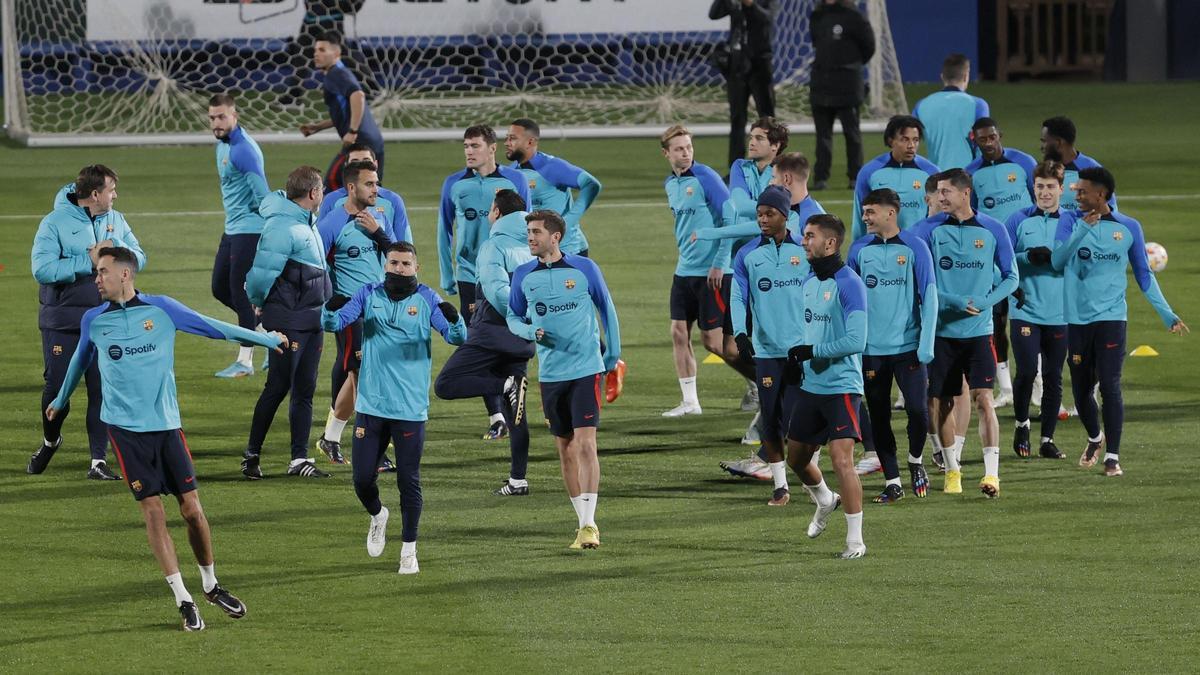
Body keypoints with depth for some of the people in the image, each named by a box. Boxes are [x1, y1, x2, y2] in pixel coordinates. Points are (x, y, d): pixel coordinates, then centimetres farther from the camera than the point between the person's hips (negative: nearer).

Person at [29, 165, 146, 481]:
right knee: (57, 388, 2)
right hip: (62, 323, -4)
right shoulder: (54, 223, -9)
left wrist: (115, 251, -15)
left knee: (103, 390, 0)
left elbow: (139, 258, 6)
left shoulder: (116, 220, 7)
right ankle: (50, 441, 31)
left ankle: (99, 460, 5)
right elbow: (42, 269, -20)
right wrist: (89, 261, -19)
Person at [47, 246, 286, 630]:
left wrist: (266, 339, 14)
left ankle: (211, 585, 20)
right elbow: (80, 361, 22)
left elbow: (213, 328, 8)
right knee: (152, 512, -5)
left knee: (191, 507, 0)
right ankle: (183, 601, -2)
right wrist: (61, 401, 36)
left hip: (166, 423, 0)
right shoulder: (93, 320, 3)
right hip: (125, 428, 0)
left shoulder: (161, 309, -1)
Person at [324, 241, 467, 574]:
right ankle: (377, 516, 36)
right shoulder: (369, 294, 3)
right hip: (371, 406, 2)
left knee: (409, 481, 0)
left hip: (410, 408, -2)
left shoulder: (426, 299, -1)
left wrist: (453, 320, -32)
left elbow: (457, 337, -10)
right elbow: (333, 323, -6)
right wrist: (331, 309, -29)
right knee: (363, 478, 4)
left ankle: (409, 550, 15)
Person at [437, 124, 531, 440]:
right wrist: (447, 277, 10)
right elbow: (445, 232, 11)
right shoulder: (455, 184, 5)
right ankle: (495, 417, 4)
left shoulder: (514, 180, 1)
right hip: (470, 275, 2)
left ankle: (510, 414, 11)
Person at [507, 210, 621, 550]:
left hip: (586, 368, -4)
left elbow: (606, 308, 7)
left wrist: (613, 354, 11)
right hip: (550, 373, 4)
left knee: (585, 444, -13)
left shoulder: (584, 269, -4)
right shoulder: (524, 276, 3)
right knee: (565, 449, 8)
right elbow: (513, 317, 14)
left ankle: (589, 524, -14)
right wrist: (530, 332, -9)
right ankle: (583, 523, 16)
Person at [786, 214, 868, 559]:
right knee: (796, 458, 18)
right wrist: (795, 356, 5)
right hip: (810, 385, 9)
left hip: (842, 387, -9)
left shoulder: (848, 284, -16)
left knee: (842, 459, -15)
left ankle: (855, 540, -7)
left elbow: (855, 341, -22)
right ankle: (825, 502, 48)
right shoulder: (809, 281, 10)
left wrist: (810, 351, -17)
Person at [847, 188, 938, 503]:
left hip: (908, 346, -3)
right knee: (879, 417, 4)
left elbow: (929, 297, -4)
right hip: (872, 348, 3)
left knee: (917, 409, -12)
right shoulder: (860, 250, 4)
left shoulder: (914, 247, -4)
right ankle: (892, 482, 14)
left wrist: (926, 345, -9)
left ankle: (916, 461, 15)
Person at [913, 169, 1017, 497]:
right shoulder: (930, 230, 0)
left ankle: (992, 473, -12)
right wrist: (954, 302, -14)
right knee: (944, 402, 6)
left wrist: (985, 302, -11)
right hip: (941, 331, 1)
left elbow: (1011, 278, 7)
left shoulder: (992, 230, 0)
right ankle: (952, 471, 20)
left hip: (978, 330, -1)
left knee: (983, 399, -10)